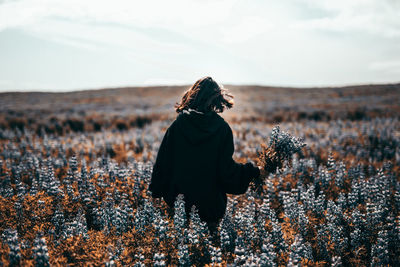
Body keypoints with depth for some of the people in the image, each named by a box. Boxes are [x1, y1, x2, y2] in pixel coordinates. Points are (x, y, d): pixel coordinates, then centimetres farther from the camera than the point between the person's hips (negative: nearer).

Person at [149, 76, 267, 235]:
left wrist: (157, 191, 10)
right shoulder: (222, 128, -9)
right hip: (211, 204, -1)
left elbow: (163, 161, -1)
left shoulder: (178, 125, -4)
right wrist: (254, 172, 4)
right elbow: (226, 168, -11)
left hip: (180, 202, 1)